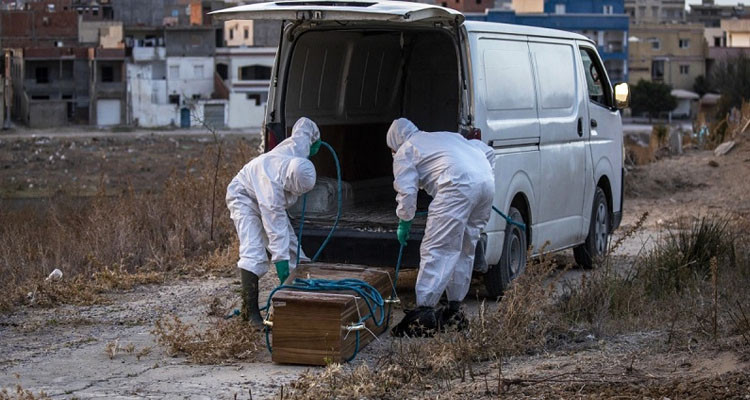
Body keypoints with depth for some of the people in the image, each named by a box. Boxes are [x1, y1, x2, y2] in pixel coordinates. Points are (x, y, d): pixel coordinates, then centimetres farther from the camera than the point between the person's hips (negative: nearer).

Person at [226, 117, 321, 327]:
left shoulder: (298, 148, -29)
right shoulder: (273, 187, -44)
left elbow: (304, 123, -6)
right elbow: (276, 231, -41)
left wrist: (315, 140, 9)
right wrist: (281, 263, -39)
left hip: (269, 202, 8)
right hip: (245, 197, -8)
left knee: (292, 247, 5)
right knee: (253, 252, -24)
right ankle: (250, 309, -23)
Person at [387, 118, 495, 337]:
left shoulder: (405, 152, 17)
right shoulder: (446, 136, 38)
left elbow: (406, 191, 6)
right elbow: (487, 151, 35)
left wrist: (404, 223, 18)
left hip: (459, 186, -8)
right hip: (486, 181, 8)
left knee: (435, 250, -6)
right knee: (465, 249, 19)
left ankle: (424, 312, -12)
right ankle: (455, 309, 24)